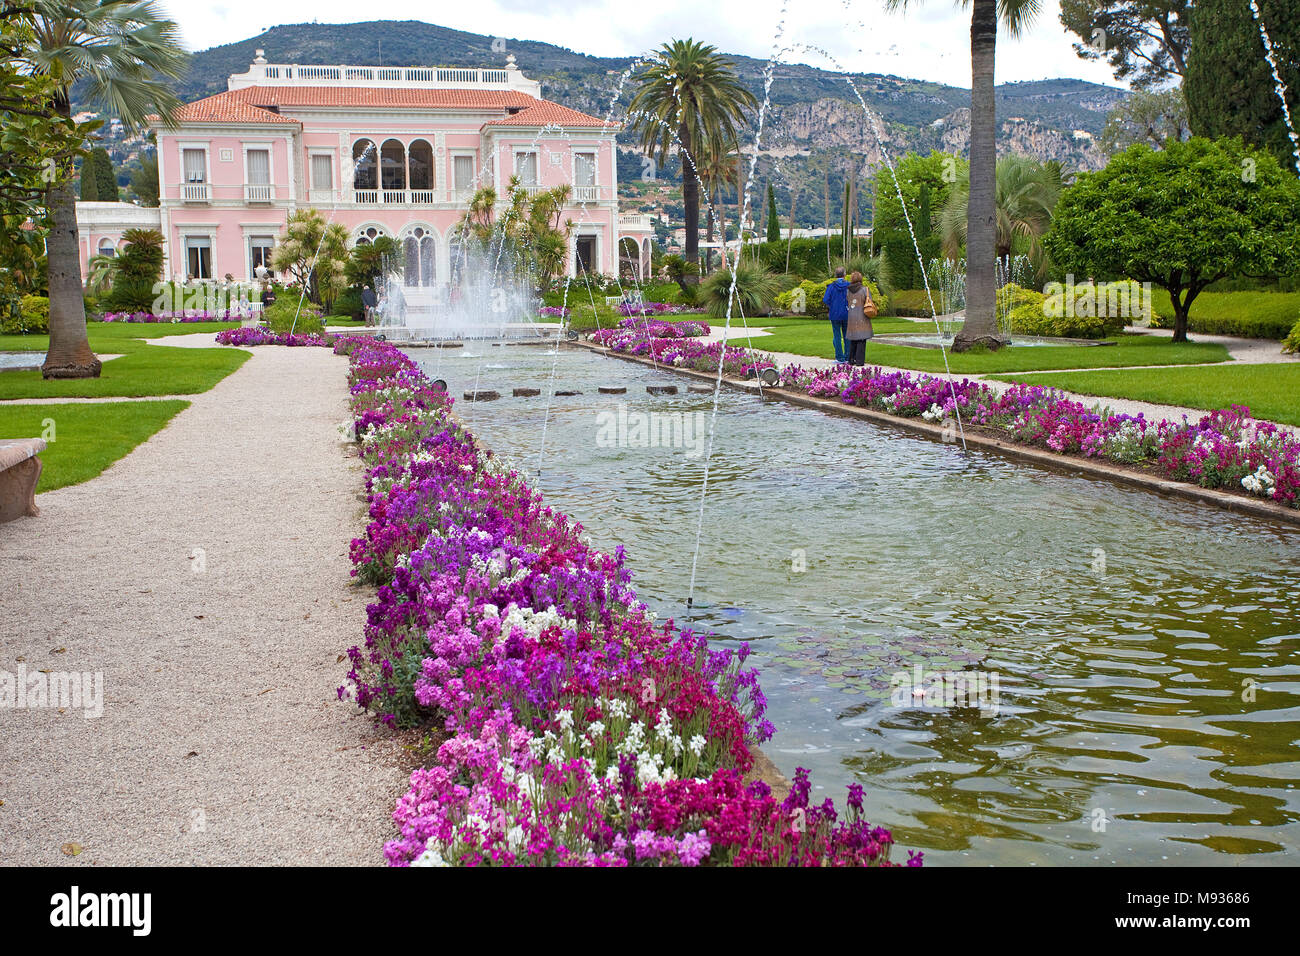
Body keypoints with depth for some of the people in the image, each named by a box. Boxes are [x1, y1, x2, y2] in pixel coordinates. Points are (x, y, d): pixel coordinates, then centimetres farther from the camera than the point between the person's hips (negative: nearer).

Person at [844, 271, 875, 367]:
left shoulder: (848, 291, 2)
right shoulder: (865, 290, -6)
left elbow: (846, 303, 5)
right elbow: (869, 303, -5)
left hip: (851, 318, 3)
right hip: (862, 319, -3)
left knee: (853, 339, 12)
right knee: (861, 339, -1)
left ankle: (851, 360, 14)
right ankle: (859, 361, -5)